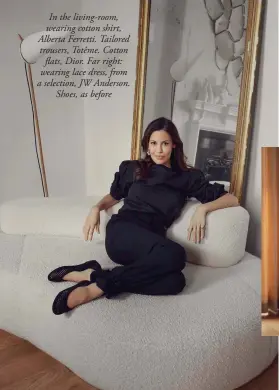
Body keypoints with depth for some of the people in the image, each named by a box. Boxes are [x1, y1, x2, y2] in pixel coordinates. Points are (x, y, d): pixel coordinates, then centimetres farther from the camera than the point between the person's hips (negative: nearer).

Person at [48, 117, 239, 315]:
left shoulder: (188, 177, 13)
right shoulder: (132, 168, 14)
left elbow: (232, 198, 13)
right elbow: (115, 195, 29)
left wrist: (203, 208, -5)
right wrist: (97, 208, 8)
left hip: (151, 242, 2)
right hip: (123, 231, -2)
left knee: (176, 281, -34)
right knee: (176, 254, -35)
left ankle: (96, 281, -24)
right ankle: (99, 279, -23)